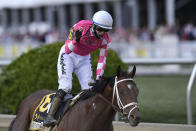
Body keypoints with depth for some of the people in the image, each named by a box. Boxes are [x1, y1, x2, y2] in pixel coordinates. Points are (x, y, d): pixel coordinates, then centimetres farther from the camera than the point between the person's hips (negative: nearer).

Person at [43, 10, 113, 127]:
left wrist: (98, 78, -22)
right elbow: (68, 50, -28)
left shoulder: (105, 39, -18)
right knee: (65, 86, -20)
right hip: (68, 56, -5)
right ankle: (49, 116, -21)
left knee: (89, 89, -5)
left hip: (84, 59, 5)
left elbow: (102, 60, -11)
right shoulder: (81, 28, -30)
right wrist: (75, 40, -47)